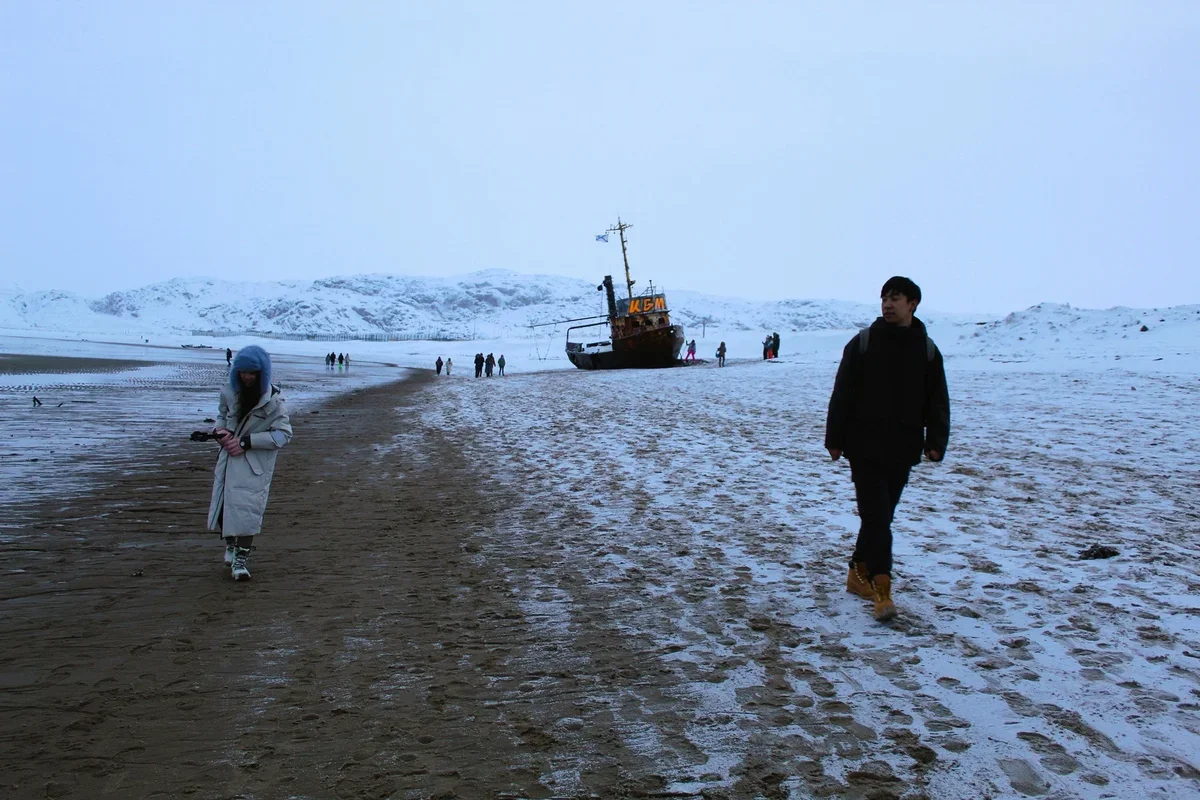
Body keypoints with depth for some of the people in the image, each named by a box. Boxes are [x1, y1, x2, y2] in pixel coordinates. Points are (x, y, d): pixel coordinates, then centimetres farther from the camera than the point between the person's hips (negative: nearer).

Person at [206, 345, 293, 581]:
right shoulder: (230, 392, 1)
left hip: (256, 462, -4)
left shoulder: (273, 400, -13)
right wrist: (219, 431, -5)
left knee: (247, 507, -11)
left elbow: (283, 434, -16)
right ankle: (230, 545, 34)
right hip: (229, 458, 4)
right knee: (222, 504, 8)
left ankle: (241, 558, 2)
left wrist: (246, 442, -20)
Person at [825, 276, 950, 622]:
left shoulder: (927, 350, 6)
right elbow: (842, 395, -2)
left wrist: (936, 442, -4)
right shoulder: (863, 343, -2)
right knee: (876, 517, -10)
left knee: (879, 516, 14)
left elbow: (937, 402, 7)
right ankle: (881, 590, -12)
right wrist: (834, 439, -5)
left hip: (902, 451, 4)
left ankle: (859, 573, 30)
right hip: (865, 447, -3)